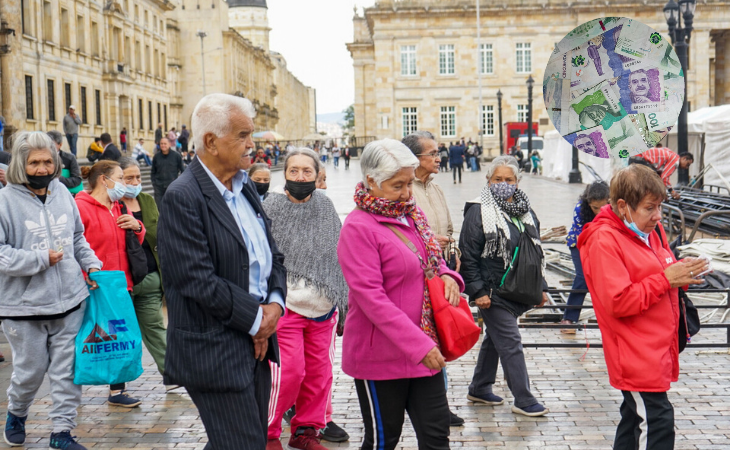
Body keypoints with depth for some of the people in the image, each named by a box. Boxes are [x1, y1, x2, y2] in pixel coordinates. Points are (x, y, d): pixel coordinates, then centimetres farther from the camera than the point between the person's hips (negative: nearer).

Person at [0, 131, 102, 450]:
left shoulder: (63, 194, 6)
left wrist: (91, 265, 7)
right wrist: (40, 259, -16)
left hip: (70, 301, 4)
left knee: (68, 369, 6)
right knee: (31, 369, 10)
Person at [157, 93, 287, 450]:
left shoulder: (245, 186, 11)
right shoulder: (183, 198, -16)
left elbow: (272, 256, 15)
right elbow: (199, 281, -21)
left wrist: (275, 303, -2)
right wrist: (256, 319, -13)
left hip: (256, 345, 9)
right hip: (216, 352, -8)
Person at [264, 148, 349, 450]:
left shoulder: (326, 210, 7)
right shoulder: (271, 209, -4)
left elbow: (339, 258, 14)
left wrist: (340, 302, 14)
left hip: (323, 309, 4)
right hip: (285, 307, -4)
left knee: (319, 371, 8)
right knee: (289, 372, -8)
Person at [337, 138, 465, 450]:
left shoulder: (411, 214, 9)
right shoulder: (358, 228, -15)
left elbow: (430, 261, 22)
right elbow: (371, 298, -21)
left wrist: (446, 275, -4)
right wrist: (418, 345, -25)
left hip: (425, 349, 7)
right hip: (379, 356, -7)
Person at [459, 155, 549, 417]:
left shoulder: (526, 212, 11)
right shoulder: (479, 213, -10)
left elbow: (535, 253, 18)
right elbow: (468, 256, -11)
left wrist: (540, 286, 14)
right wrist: (478, 291, -16)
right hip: (493, 292, -7)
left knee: (495, 339, 17)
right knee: (511, 343, -6)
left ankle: (479, 389, 30)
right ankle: (523, 400, 1)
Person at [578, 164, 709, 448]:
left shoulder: (651, 231, 11)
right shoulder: (603, 241, -17)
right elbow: (618, 302, -23)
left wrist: (681, 273, 0)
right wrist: (666, 279, -20)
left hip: (657, 350, 9)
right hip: (636, 357, -9)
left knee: (636, 418, 17)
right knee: (657, 424, -12)